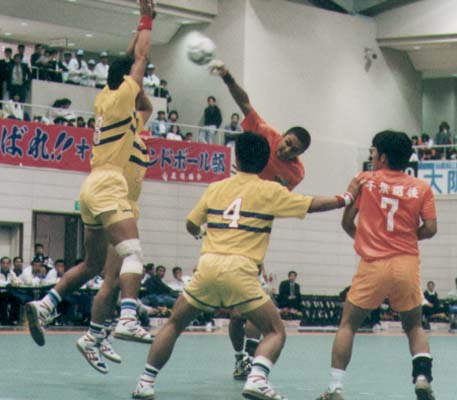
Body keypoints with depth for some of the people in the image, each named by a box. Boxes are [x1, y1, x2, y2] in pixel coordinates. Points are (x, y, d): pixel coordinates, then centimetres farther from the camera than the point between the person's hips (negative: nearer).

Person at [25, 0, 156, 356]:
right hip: (108, 184, -9)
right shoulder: (121, 96, -4)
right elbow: (141, 58, 0)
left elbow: (129, 59, 29)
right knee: (132, 253, -21)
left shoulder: (106, 97, 17)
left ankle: (44, 306, 10)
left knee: (93, 265, 15)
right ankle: (128, 318, -39)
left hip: (94, 186, 9)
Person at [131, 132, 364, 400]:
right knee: (276, 332, 7)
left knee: (174, 325, 20)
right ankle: (257, 378, -18)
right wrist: (348, 197, 25)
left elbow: (192, 225, 26)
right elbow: (313, 205, 10)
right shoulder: (269, 191, 6)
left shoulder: (215, 188, 15)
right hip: (239, 270, -3)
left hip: (208, 265, 3)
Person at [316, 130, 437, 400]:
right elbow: (430, 228, -2)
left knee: (348, 326, 11)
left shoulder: (365, 181, 3)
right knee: (414, 327, 19)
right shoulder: (422, 188, 4)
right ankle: (422, 377, -4)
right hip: (408, 265, 2)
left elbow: (347, 223, 7)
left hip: (373, 266, -1)